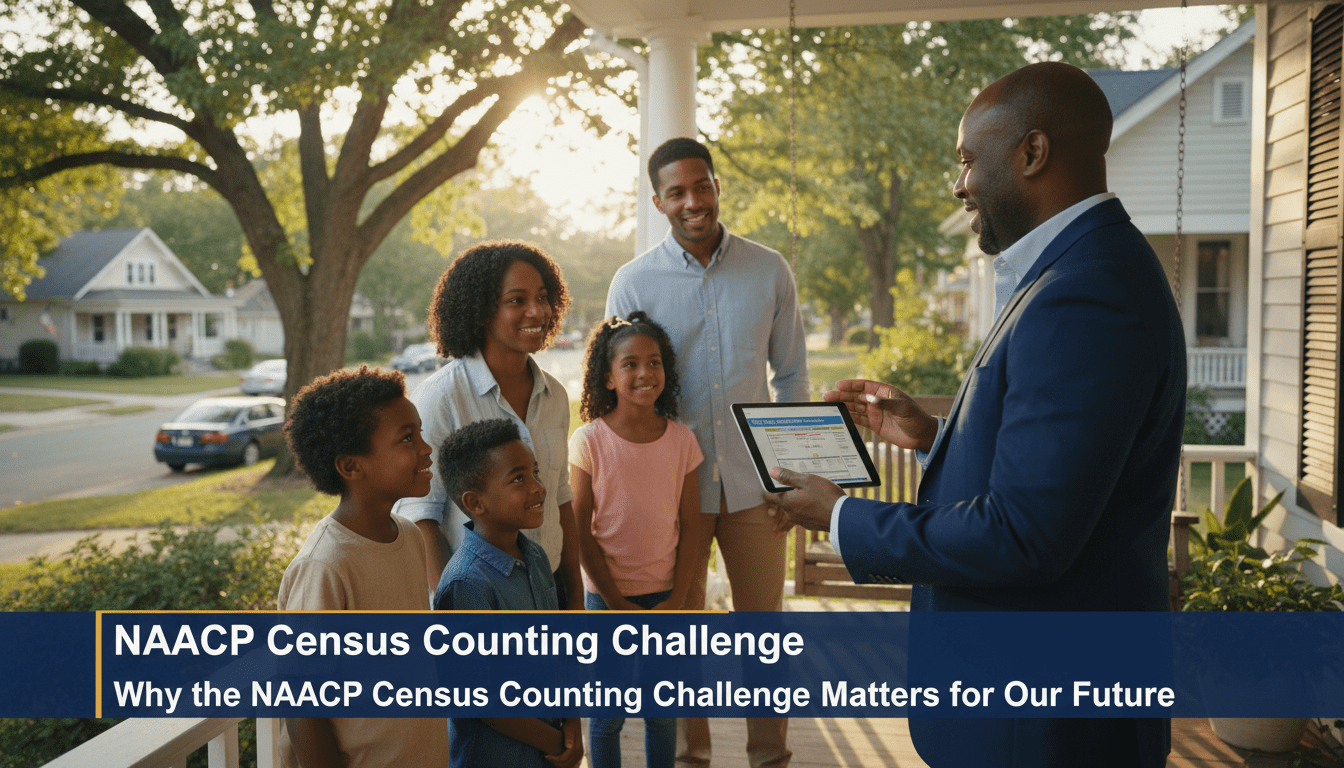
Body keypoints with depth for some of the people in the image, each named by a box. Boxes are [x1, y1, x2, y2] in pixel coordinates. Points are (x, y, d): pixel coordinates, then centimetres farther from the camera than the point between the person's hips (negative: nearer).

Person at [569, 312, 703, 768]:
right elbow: (582, 532, -7)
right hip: (606, 595, -2)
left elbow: (690, 525, 2)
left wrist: (676, 601, -4)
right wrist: (616, 602, -8)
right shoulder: (588, 442, -11)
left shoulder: (681, 440, -3)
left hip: (665, 596, 2)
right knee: (607, 715, 9)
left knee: (663, 713, 12)